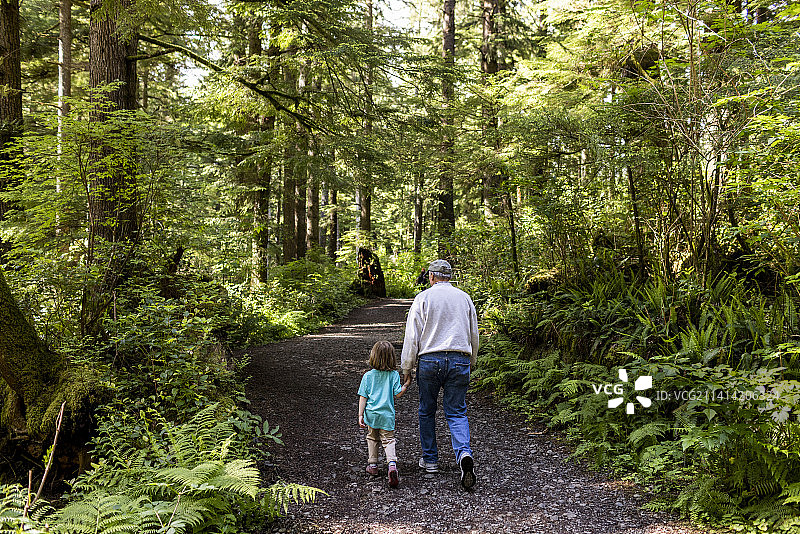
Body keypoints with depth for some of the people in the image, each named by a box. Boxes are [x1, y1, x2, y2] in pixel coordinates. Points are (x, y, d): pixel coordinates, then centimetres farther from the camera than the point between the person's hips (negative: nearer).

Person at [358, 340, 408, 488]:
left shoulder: (368, 376, -3)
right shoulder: (394, 375, -5)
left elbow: (363, 397, -4)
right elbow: (397, 394, -6)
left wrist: (360, 415, -1)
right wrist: (406, 385, 12)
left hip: (371, 414, 1)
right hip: (387, 415, -1)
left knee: (372, 438, 21)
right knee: (388, 440, 2)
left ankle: (372, 465, 27)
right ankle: (392, 463, -22)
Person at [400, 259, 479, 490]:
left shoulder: (423, 298, -1)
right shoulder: (464, 298, 9)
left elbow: (412, 337, -4)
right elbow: (474, 335, 16)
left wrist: (406, 369, 2)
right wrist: (470, 363, 28)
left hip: (430, 360, -2)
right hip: (460, 360, 2)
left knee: (427, 412, 14)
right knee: (456, 413, 5)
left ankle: (430, 460, 22)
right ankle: (464, 454, -18)